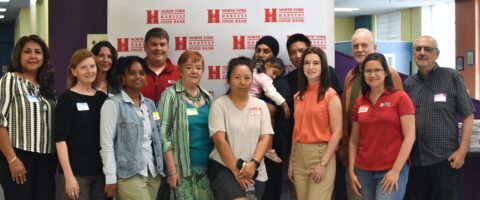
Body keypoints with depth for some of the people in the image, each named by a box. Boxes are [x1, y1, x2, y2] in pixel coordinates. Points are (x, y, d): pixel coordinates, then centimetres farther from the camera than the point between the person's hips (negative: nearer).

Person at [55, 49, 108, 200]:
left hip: (101, 170, 5)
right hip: (76, 172, -4)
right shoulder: (67, 99, -4)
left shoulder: (103, 98, 10)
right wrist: (69, 175, -17)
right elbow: (60, 139, -10)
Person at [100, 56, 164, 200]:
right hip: (130, 175, -6)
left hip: (154, 173, 6)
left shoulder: (150, 104, 14)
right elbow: (106, 144, -9)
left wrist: (161, 169, 10)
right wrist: (111, 178, -13)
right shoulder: (113, 104, -5)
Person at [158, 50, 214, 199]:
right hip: (183, 168, -5)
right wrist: (172, 170, -14)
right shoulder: (171, 95, -6)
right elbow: (163, 134, -10)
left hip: (207, 166, 5)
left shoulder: (207, 97, 11)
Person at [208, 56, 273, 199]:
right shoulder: (219, 105, -3)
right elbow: (220, 140, -9)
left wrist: (253, 163, -13)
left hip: (255, 171, 4)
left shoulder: (261, 105, 8)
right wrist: (236, 171, -13)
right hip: (224, 167, -4)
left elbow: (265, 138, 2)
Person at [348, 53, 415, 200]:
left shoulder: (400, 98, -4)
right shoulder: (359, 102, 9)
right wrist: (351, 171, 5)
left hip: (392, 170, -4)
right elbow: (354, 140, 12)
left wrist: (396, 170, -13)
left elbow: (410, 136, -8)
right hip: (364, 171, 4)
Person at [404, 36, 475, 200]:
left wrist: (462, 151, -10)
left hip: (445, 159, -4)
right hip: (414, 160, 4)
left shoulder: (452, 78, -1)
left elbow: (468, 116, -2)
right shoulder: (408, 84, 9)